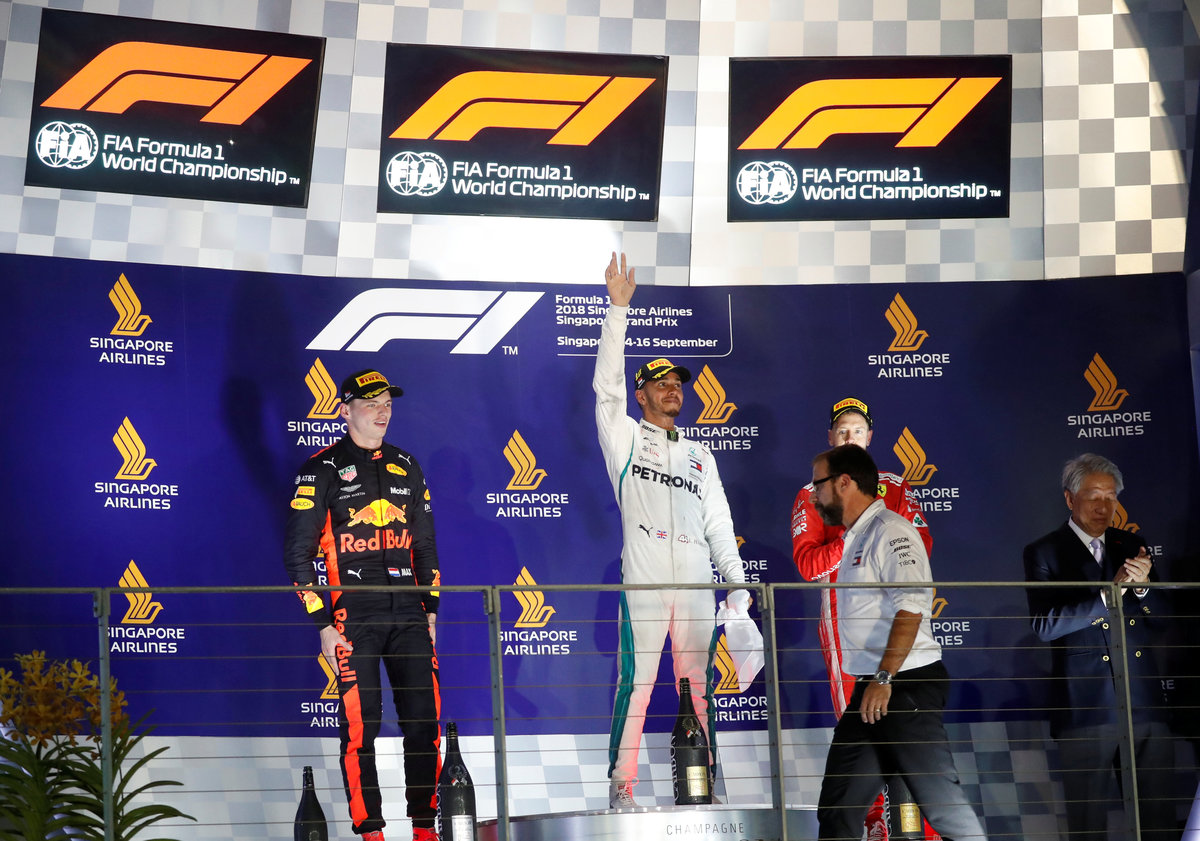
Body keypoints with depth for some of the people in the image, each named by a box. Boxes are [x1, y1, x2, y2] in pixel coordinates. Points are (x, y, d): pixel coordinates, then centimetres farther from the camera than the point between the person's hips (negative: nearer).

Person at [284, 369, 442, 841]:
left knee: (425, 721, 2)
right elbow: (298, 555, -3)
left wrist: (431, 611, 14)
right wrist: (323, 625, -8)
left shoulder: (406, 468, 15)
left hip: (409, 615, 4)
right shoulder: (321, 470, 0)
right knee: (360, 726, -5)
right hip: (353, 616, -4)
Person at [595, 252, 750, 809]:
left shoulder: (700, 455, 24)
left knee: (699, 687, 3)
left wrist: (737, 581, 9)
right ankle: (621, 789, -7)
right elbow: (607, 384, -2)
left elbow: (718, 522, 20)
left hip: (696, 583, 4)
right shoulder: (625, 438, 12)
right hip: (643, 579, -4)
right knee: (635, 682, -10)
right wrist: (618, 309, -8)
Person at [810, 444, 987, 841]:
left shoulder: (891, 530, -11)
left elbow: (911, 607, -22)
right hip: (871, 690, 10)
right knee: (838, 801, 8)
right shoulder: (855, 540, 19)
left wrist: (884, 679, -26)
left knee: (938, 793, -6)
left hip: (905, 686, -10)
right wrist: (870, 684, 19)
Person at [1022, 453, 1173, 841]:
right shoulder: (1043, 553, 0)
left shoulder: (1132, 545, 14)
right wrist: (1108, 594, -19)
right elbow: (1045, 625, -12)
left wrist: (1142, 586, -9)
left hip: (1144, 703, 4)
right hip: (1086, 706, -4)